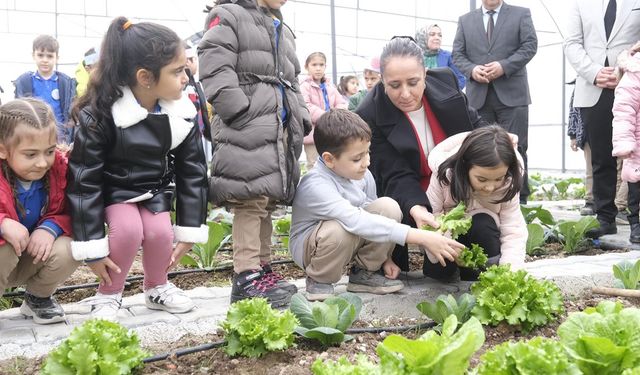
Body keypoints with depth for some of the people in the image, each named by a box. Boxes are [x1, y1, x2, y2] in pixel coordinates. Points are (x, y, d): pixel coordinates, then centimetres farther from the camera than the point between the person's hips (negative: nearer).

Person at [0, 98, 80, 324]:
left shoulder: (59, 169, -13)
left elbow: (69, 212, -6)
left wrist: (51, 228, -26)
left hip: (34, 260, 3)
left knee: (69, 250, -25)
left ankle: (38, 299, 8)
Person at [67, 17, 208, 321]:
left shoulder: (183, 114, -17)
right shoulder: (100, 114, -30)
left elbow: (193, 172, -7)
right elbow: (84, 180, -24)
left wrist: (189, 231, -8)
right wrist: (91, 248, -23)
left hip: (156, 187, 3)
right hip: (114, 188, -3)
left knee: (159, 232, -20)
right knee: (129, 229, -28)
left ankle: (156, 288, 12)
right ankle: (108, 294, -1)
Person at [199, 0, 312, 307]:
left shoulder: (282, 30, 27)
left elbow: (293, 82, 28)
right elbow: (215, 70, -11)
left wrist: (301, 118, 14)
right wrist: (242, 114, -18)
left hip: (282, 129, 8)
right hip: (247, 129, -8)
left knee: (267, 201, 10)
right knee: (250, 201, -11)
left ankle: (262, 268, 17)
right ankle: (246, 277, -6)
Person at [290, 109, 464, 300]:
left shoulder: (363, 175, -10)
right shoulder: (316, 186, -33)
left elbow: (372, 215, 7)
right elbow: (357, 221, -44)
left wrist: (384, 257, 2)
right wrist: (422, 237, -47)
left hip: (352, 242, 6)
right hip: (310, 246, -6)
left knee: (388, 207, -18)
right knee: (340, 230, -39)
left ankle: (364, 273, 0)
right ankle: (318, 281, -8)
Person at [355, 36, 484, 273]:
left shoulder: (445, 81, -13)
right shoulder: (370, 116, -25)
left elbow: (474, 125, 4)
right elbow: (396, 176, -26)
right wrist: (416, 208, -44)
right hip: (406, 200, -3)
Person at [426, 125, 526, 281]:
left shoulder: (507, 184, -25)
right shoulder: (445, 175, -28)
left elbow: (513, 233, -24)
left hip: (483, 234, 1)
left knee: (483, 223, -32)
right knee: (437, 271, -25)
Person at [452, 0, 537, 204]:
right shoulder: (465, 20, 16)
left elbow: (530, 45, -1)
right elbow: (458, 54, 10)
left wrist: (504, 66, -15)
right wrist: (471, 69, -11)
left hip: (511, 93, -2)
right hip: (478, 94, 2)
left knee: (515, 148, -4)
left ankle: (519, 198, 2)